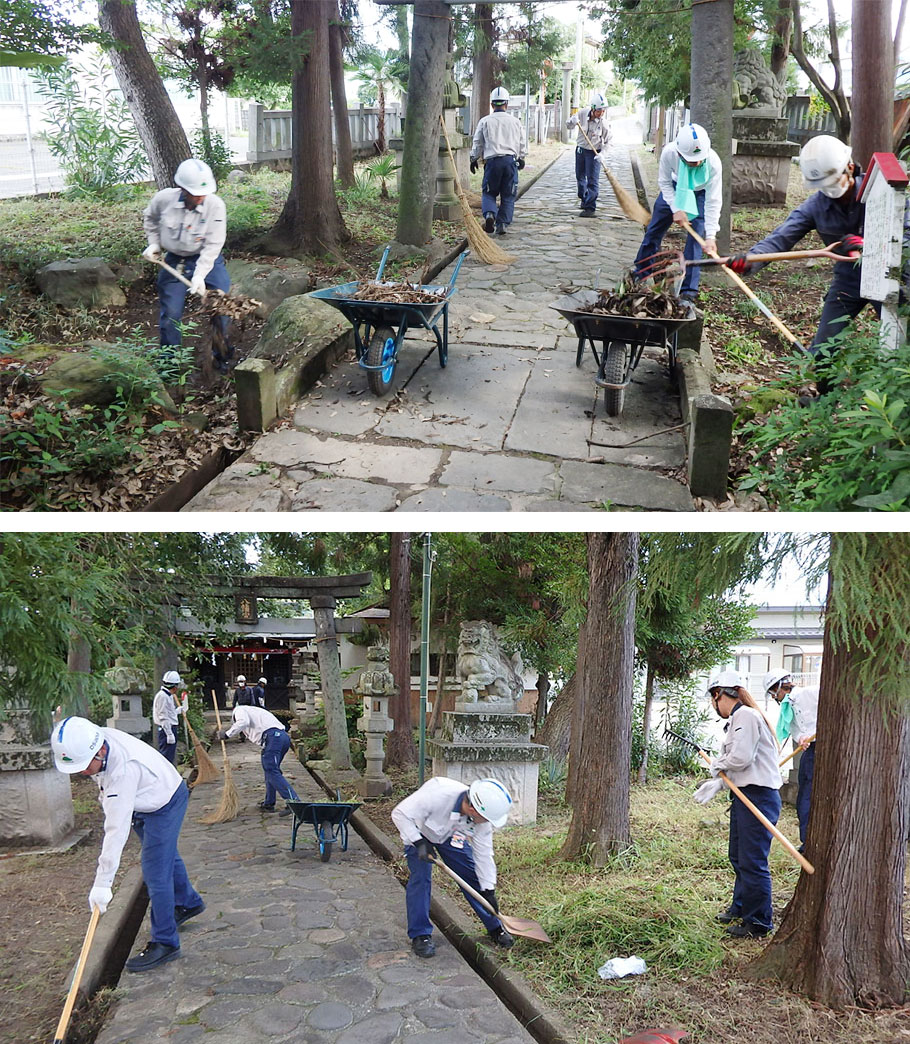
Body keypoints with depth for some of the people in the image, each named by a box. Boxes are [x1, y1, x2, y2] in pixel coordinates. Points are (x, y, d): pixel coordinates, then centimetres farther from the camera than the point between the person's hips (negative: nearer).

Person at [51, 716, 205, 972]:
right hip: (145, 803, 9)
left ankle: (165, 943, 3)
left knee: (155, 874, -10)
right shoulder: (96, 739, -20)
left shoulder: (123, 770, -43)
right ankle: (188, 902, 49)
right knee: (166, 856, 26)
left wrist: (103, 883, -37)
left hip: (165, 805, -9)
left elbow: (117, 830, -40)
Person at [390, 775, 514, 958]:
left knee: (472, 876, 2)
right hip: (419, 832, -4)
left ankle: (495, 928, 17)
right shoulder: (439, 794, -45)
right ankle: (420, 935, -1)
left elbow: (483, 854, -13)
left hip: (450, 835, 4)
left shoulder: (482, 819, -27)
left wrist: (488, 890, -9)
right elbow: (400, 814, -37)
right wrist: (419, 843, -39)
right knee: (420, 878, -16)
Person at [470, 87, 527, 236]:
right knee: (508, 196, 8)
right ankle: (502, 223, 1)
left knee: (488, 192, 11)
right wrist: (521, 159, 30)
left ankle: (489, 214, -15)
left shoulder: (484, 121, 4)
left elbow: (477, 144, 8)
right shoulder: (516, 122, 9)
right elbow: (523, 144, 15)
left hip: (492, 161, -1)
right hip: (511, 160, 1)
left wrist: (473, 160, 22)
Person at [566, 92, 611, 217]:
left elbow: (607, 142, -7)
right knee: (580, 177, 18)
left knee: (593, 181, -10)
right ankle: (584, 199, 40)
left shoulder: (603, 123, -15)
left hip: (594, 153, -4)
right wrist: (573, 121, -24)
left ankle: (590, 208, -9)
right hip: (580, 150, 4)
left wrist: (602, 153, -23)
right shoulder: (582, 115, -11)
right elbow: (568, 125, -1)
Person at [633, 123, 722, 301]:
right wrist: (676, 209, -25)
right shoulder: (669, 152, -34)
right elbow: (664, 182, -16)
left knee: (696, 237, -13)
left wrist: (710, 236, -38)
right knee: (654, 230, 8)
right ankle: (641, 272, 27)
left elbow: (713, 202, -32)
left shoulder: (713, 163, -37)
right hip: (675, 188, 2)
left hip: (701, 193, -2)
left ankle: (689, 288, -6)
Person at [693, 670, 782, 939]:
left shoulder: (746, 716, -15)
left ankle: (758, 924, 6)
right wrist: (717, 784, 11)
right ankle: (740, 909, 37)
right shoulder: (736, 719, 17)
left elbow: (742, 757, -23)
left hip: (759, 796, -11)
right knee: (737, 856, 22)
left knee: (752, 861, -4)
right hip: (744, 795, 11)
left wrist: (717, 764, -6)